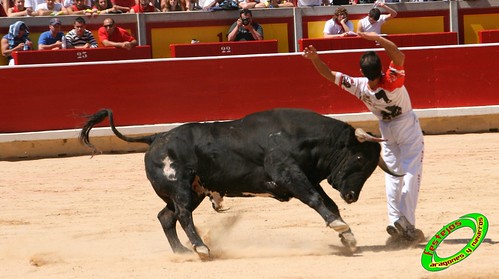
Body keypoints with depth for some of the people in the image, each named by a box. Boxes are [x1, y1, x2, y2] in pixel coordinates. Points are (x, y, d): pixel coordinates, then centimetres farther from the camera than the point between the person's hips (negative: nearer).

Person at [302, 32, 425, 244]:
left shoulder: (360, 87, -21)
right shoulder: (392, 82, -30)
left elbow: (330, 75, -17)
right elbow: (399, 56, -41)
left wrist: (315, 58, -15)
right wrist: (376, 38, -45)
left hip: (387, 132, 3)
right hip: (408, 127, -3)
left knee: (392, 177, 12)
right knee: (411, 174, -3)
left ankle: (394, 222, 1)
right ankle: (406, 223, -13)